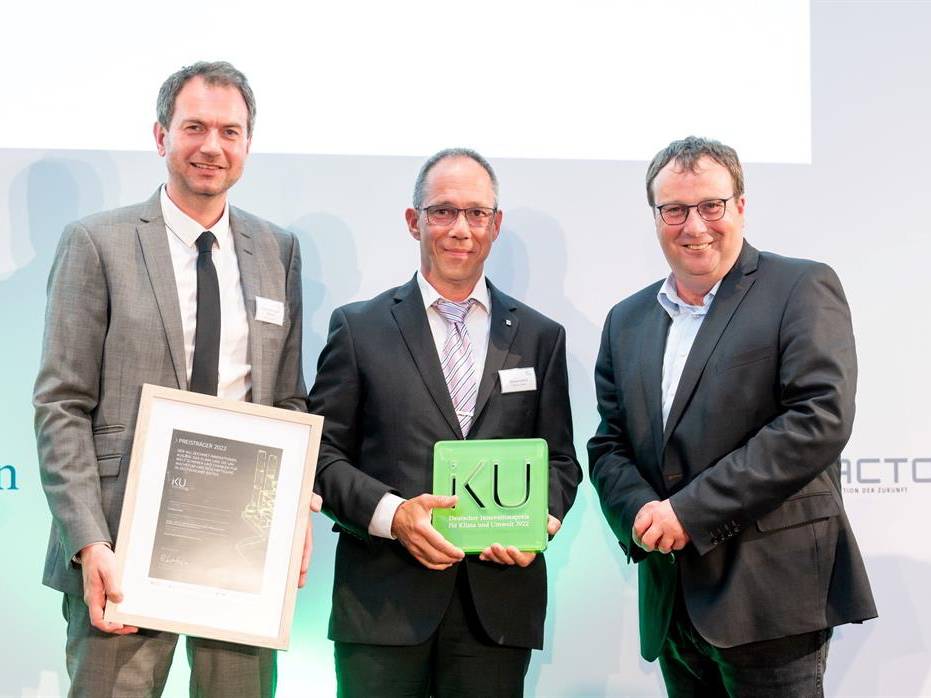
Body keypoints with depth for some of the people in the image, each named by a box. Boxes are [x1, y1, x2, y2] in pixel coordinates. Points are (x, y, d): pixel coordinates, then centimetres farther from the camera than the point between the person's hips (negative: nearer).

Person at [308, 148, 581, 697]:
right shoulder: (359, 327, 5)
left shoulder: (540, 337, 11)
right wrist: (391, 513, -14)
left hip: (499, 604, 2)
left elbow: (560, 460, 12)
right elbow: (323, 454, 2)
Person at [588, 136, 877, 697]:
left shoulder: (803, 288, -3)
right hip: (672, 602, 6)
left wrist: (690, 512, -16)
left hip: (772, 591, -5)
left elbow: (822, 419, -15)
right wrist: (641, 513, -10)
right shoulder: (627, 320, 15)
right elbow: (609, 446, 14)